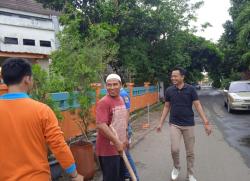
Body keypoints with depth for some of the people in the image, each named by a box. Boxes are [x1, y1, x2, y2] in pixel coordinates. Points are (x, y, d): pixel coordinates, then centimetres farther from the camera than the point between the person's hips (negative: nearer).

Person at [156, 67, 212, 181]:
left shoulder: (190, 89, -7)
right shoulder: (169, 90, -1)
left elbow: (197, 105, -6)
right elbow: (166, 107, 6)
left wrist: (206, 122, -13)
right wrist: (161, 123, 5)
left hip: (188, 124, 0)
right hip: (174, 124, 1)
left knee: (190, 152, 9)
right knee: (174, 149, -6)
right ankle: (176, 167, 24)